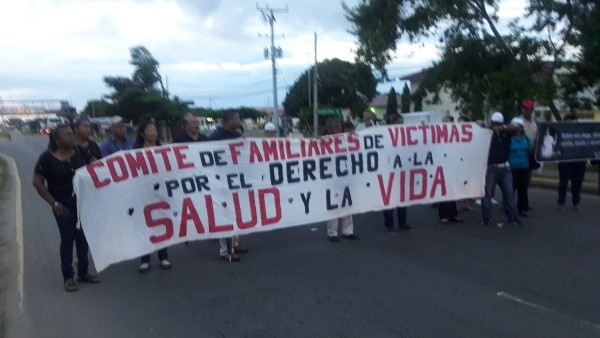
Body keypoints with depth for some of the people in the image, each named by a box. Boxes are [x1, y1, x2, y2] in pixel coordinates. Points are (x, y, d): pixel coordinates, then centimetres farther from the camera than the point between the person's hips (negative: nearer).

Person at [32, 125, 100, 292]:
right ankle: (68, 276, 15)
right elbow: (37, 182, -8)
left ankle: (83, 272, 23)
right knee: (67, 238, 2)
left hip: (82, 202, 4)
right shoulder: (47, 157, -10)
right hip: (63, 205, -4)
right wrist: (53, 203, -13)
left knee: (83, 237, 9)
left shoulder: (78, 153, 2)